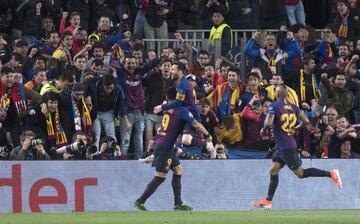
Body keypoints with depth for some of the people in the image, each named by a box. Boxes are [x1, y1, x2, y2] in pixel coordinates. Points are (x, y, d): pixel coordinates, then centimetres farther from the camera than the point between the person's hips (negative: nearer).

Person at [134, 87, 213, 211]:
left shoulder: (167, 108, 10)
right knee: (160, 177, -5)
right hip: (165, 146, -9)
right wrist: (207, 135, 0)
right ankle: (140, 201, -4)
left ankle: (178, 203, 14)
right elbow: (196, 124, -14)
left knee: (178, 169, 14)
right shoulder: (181, 110, -12)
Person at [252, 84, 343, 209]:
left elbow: (268, 123, -22)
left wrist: (263, 130, -1)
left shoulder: (274, 106, -12)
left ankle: (331, 174, -12)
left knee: (300, 173, -5)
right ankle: (268, 201, 13)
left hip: (285, 147, -9)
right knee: (273, 171, 12)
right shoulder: (293, 106, 9)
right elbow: (306, 121, 6)